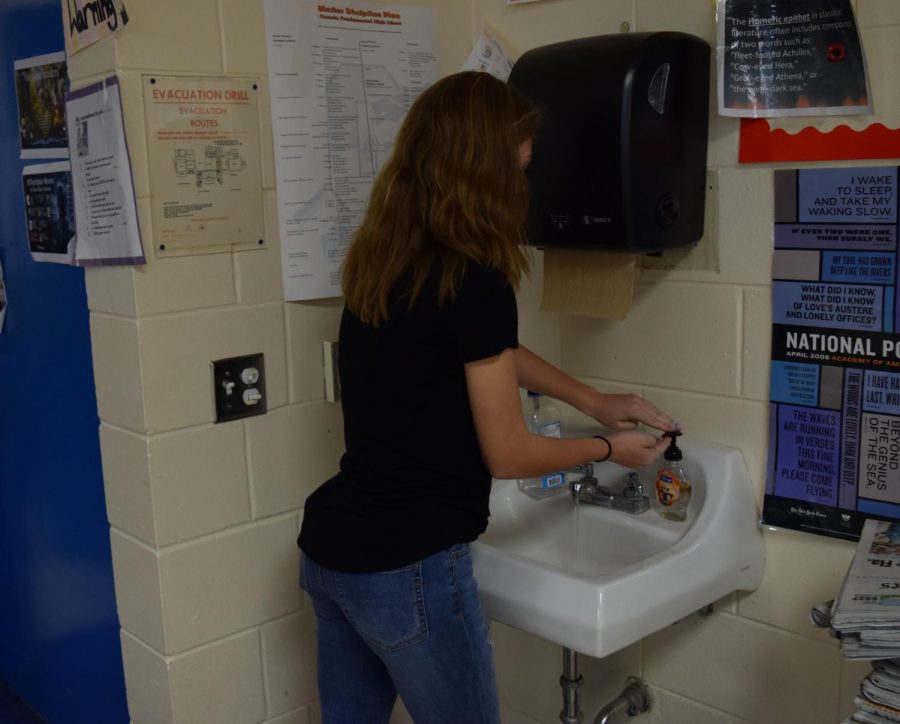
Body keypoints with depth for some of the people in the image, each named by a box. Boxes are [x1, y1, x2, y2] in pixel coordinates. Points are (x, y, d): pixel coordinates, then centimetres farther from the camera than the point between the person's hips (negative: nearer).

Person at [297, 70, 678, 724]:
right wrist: (608, 448, 7)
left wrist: (597, 404, 23)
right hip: (409, 571, -7)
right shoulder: (475, 286, -19)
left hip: (328, 553, 8)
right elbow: (508, 454, -10)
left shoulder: (380, 262, 5)